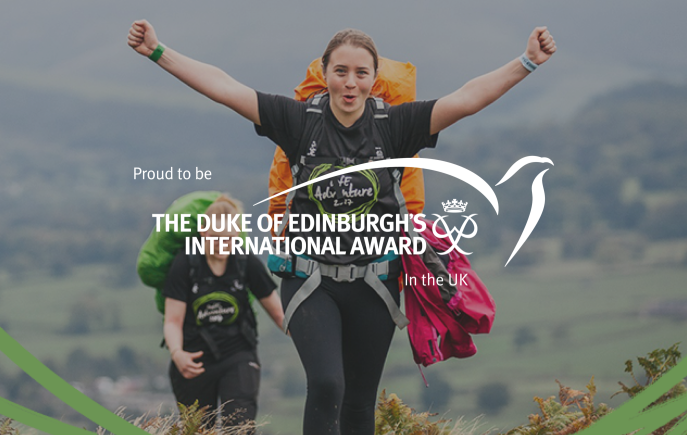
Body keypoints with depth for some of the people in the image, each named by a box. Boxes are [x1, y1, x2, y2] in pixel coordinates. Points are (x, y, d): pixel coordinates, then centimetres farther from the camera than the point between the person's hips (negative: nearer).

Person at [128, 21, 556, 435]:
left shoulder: (393, 125, -5)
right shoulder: (301, 120, -6)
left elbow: (466, 99, -10)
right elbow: (225, 89, -10)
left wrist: (527, 62, -18)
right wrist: (158, 52, -15)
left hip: (372, 283, 2)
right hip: (311, 281, -2)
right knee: (326, 385, -20)